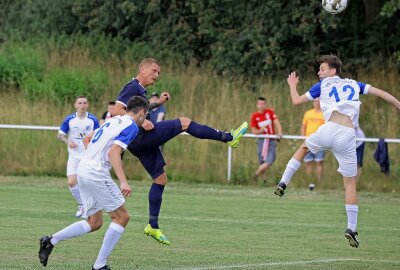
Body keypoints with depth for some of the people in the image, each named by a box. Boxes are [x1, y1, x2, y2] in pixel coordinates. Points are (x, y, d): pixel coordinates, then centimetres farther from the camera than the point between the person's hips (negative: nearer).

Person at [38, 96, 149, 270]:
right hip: (96, 174, -9)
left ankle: (50, 241, 4)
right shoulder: (131, 126, -7)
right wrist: (123, 182, -29)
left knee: (94, 223, 15)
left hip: (83, 170, 9)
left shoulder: (113, 121, 18)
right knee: (122, 217, 0)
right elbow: (113, 152, -21)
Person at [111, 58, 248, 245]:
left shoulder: (140, 90, 21)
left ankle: (153, 226, 12)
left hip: (140, 142, 11)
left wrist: (158, 103, 25)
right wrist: (140, 122, -25)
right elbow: (116, 110, -19)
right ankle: (228, 138, -9)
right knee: (183, 122, -11)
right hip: (139, 136, -11)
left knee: (160, 178, 11)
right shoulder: (132, 87, -9)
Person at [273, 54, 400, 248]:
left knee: (304, 147, 32)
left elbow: (296, 101, 17)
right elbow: (379, 92, 18)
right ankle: (351, 228, 2)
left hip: (328, 130, -1)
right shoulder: (353, 84, 22)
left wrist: (292, 85, 35)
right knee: (350, 183, 7)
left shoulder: (323, 85, 15)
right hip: (348, 137, 1)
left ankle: (283, 183, 22)